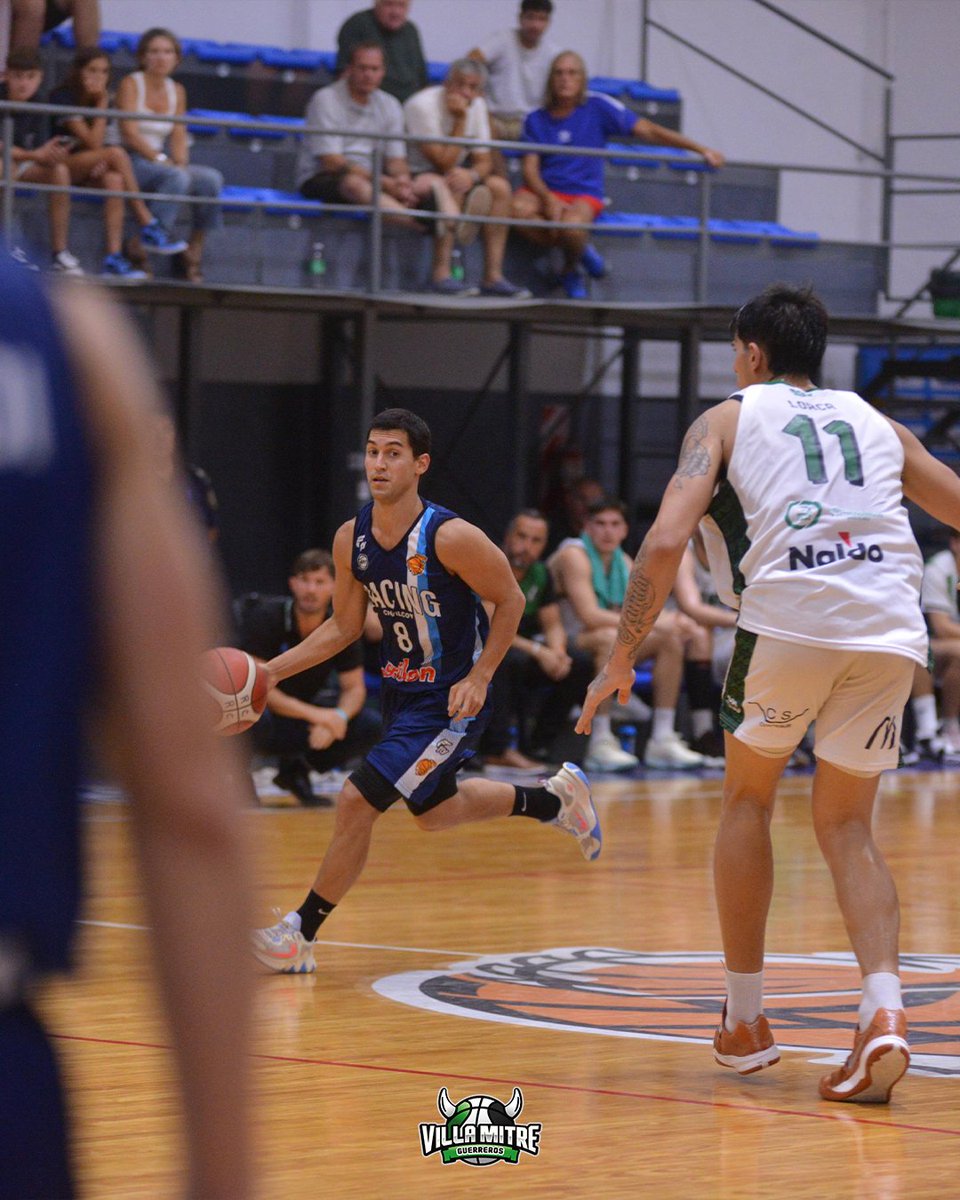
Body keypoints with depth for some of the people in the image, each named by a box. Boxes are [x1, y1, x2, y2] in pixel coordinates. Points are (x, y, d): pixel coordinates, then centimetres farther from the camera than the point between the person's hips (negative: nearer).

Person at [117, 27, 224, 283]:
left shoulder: (176, 91, 14)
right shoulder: (131, 84, -3)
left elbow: (178, 136, 10)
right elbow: (129, 132, -12)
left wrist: (181, 163, -10)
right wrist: (161, 159, -19)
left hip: (158, 163, 6)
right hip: (131, 162, -6)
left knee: (211, 178, -18)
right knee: (177, 177, -34)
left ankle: (194, 249, -11)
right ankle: (148, 240, -31)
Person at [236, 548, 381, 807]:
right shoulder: (267, 617, -21)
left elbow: (354, 688, -3)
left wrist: (339, 716, -29)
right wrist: (314, 714, -35)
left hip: (307, 711, 5)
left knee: (370, 727, -18)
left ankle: (294, 770, 5)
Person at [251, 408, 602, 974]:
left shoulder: (451, 538, -25)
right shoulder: (351, 539, -6)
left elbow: (510, 600, -12)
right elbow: (344, 626, 6)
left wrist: (478, 679, -18)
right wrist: (270, 671, -2)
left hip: (451, 702, -8)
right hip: (401, 692, 8)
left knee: (358, 801, -14)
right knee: (435, 811, 25)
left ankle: (301, 933, -2)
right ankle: (554, 798, 47)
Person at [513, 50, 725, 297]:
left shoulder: (597, 107, 1)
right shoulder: (536, 119, 6)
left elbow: (648, 131, -1)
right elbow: (530, 169, 1)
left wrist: (701, 150, -6)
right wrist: (549, 200, -21)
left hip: (584, 195, -2)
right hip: (545, 191, 2)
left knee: (571, 223, -38)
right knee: (518, 207, -34)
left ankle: (570, 269, 0)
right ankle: (579, 250, -7)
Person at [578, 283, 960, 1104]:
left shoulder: (727, 420, 17)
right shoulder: (876, 424, 27)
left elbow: (666, 543, 2)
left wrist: (621, 661, 8)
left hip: (789, 619, -2)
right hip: (892, 629, 3)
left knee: (749, 799, 22)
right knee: (847, 825, 17)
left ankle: (746, 1020, 24)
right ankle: (884, 1011, -7)